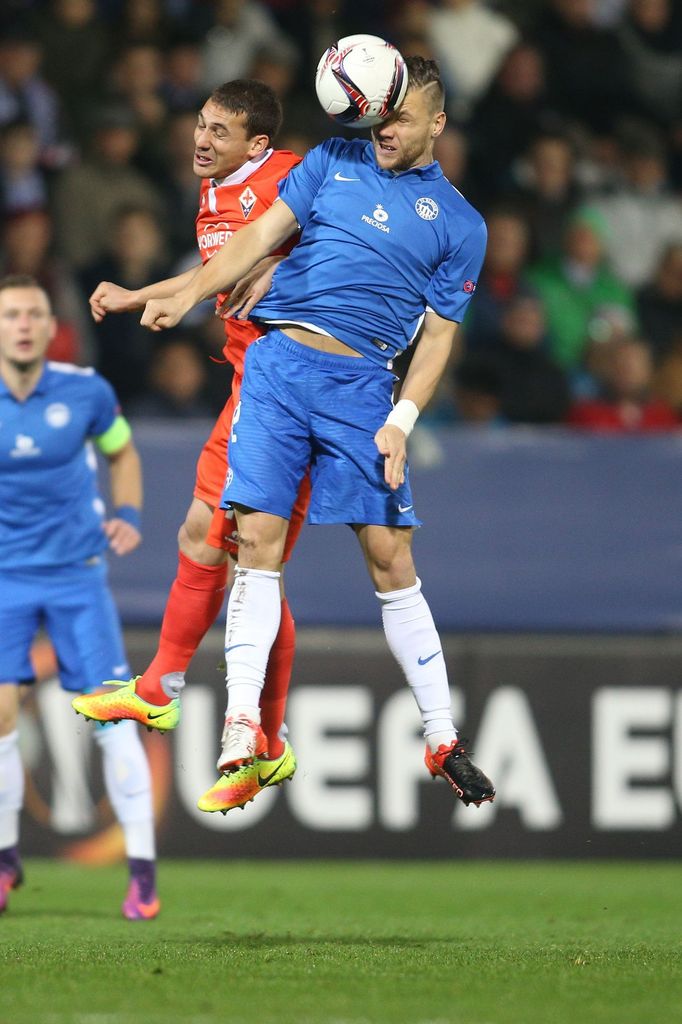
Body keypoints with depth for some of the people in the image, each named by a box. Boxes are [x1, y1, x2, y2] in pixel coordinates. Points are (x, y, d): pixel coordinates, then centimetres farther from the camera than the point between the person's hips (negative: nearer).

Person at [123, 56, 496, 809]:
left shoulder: (458, 224, 7)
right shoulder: (333, 162, 13)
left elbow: (437, 335, 5)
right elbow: (263, 234, 13)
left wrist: (400, 423, -6)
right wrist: (187, 296, 2)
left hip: (362, 384, -1)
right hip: (279, 359, 1)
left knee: (390, 559, -3)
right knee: (257, 541, -8)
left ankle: (443, 741, 5)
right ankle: (241, 729, -6)